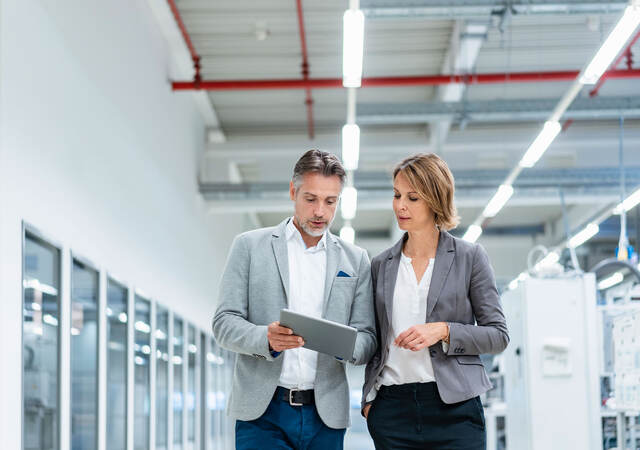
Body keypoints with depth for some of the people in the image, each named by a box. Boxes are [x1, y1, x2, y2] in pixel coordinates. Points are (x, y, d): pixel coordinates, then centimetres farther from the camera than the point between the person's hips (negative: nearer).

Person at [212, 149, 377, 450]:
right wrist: (266, 339, -20)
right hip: (262, 412, -2)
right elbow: (224, 323, 0)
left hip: (326, 414, 2)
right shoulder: (249, 246, 6)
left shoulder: (355, 260, 11)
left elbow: (368, 339, 9)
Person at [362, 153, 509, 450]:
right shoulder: (381, 265, 12)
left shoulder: (470, 257, 3)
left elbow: (498, 335, 2)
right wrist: (368, 398, 7)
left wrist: (443, 331, -11)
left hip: (454, 406, -2)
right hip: (392, 409, 3)